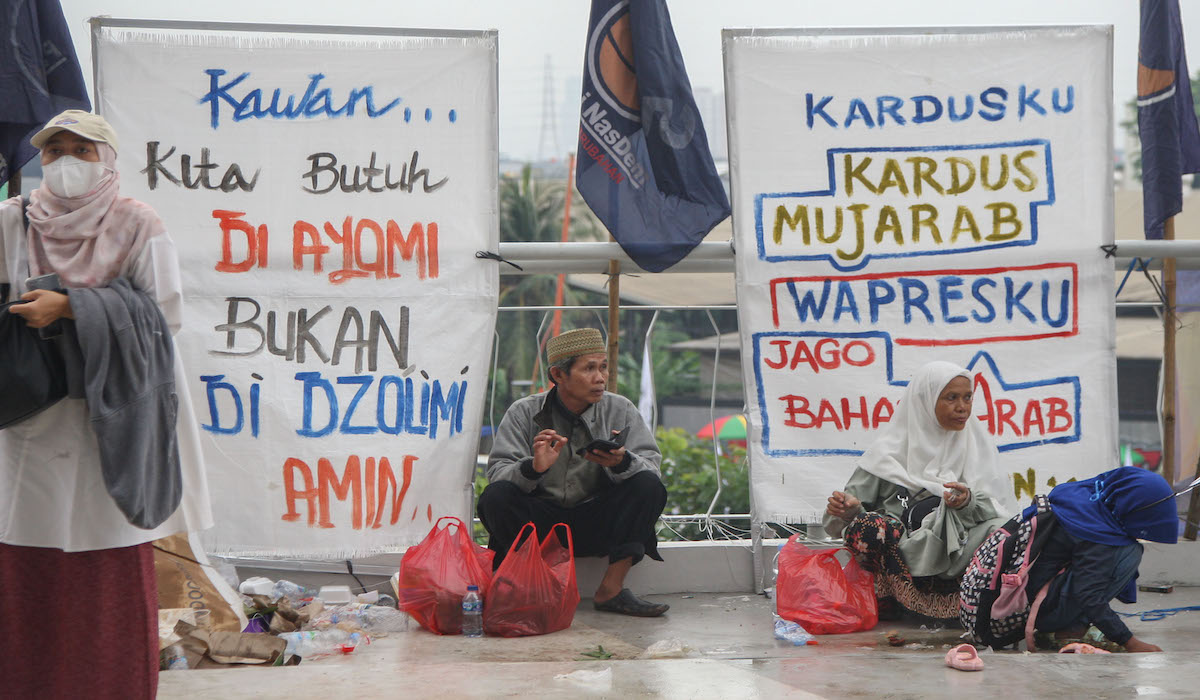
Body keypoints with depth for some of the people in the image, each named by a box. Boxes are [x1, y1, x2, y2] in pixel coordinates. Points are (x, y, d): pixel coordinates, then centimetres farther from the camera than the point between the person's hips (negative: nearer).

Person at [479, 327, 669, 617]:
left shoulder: (621, 410, 1)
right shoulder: (523, 413, -4)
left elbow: (650, 467, -8)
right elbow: (498, 472, -13)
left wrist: (622, 463, -31)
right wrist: (533, 467, -35)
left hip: (596, 526, 2)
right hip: (539, 525, -1)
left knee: (649, 486, -22)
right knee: (496, 496, -29)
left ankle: (611, 590, -19)